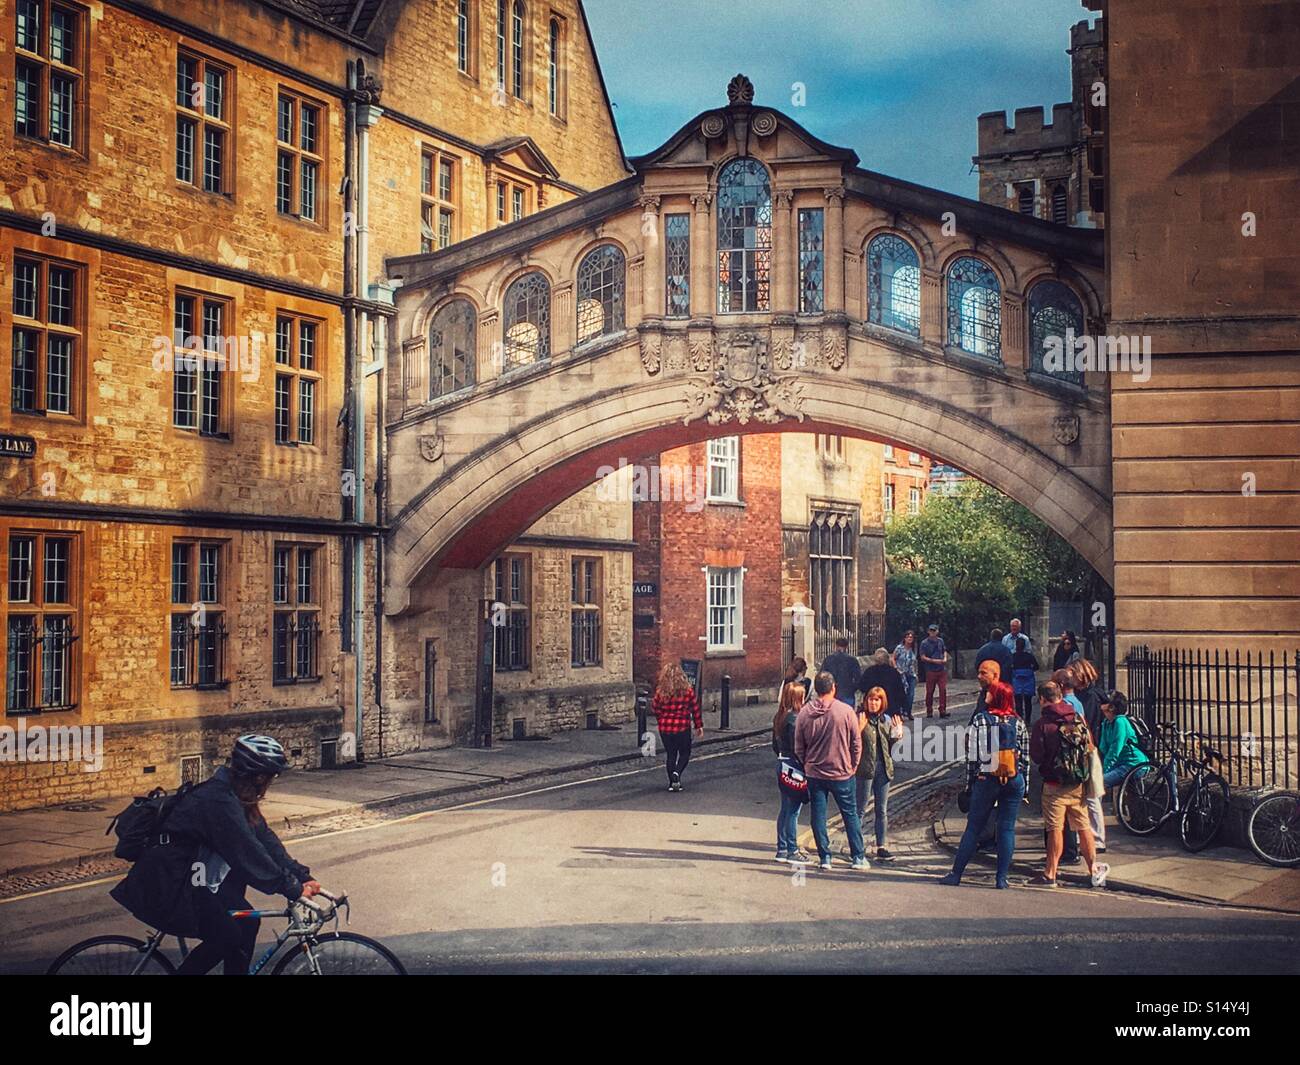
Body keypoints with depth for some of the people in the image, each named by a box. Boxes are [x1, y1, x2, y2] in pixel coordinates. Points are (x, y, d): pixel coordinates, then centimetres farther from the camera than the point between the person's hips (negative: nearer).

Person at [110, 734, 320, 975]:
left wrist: (302, 877, -3)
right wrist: (292, 889, -22)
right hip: (166, 884, -10)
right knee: (227, 936, -15)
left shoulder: (234, 796, 3)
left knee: (245, 922, 2)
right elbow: (248, 854, -28)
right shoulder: (218, 801, -26)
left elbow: (264, 838, 4)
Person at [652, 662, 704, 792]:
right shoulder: (688, 690, -7)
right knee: (684, 753, 14)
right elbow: (696, 709, -1)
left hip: (665, 728, 1)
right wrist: (699, 726, 9)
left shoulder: (660, 691, -7)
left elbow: (655, 708, 2)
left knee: (671, 754, 14)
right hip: (683, 727, -1)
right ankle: (677, 772, -11)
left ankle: (672, 783, 14)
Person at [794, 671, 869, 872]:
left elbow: (798, 747, 2)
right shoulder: (846, 711, -11)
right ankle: (858, 857, 14)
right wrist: (853, 767, 9)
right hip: (841, 773, -1)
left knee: (818, 816, 10)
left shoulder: (804, 713, -5)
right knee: (850, 815, 10)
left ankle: (824, 857, 12)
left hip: (814, 774, 1)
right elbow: (857, 743, -5)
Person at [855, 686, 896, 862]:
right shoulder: (859, 718, -7)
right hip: (865, 768, -6)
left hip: (883, 768, 6)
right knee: (861, 809, 2)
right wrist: (859, 728, -24)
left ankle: (881, 847, 15)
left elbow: (890, 745, 17)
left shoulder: (886, 719, 11)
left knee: (882, 810, 9)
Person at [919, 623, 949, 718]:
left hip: (942, 670, 3)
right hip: (931, 671, -3)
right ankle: (929, 711, 13)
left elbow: (944, 651, 24)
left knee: (943, 690, -5)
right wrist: (934, 661, -15)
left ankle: (942, 711, -2)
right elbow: (923, 657, -8)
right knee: (930, 691, 2)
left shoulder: (940, 641, 9)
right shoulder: (924, 643, -5)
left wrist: (945, 658, 4)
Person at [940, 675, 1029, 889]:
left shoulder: (979, 719, -6)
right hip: (1014, 781, 2)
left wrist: (970, 779, 2)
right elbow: (1025, 755, 5)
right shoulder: (1018, 722, 2)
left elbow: (972, 754, -7)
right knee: (1007, 829, 7)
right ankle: (1002, 877, 6)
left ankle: (956, 874, 8)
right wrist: (1025, 784, 11)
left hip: (986, 780, -2)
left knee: (974, 827, 5)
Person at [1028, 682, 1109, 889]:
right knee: (1083, 827, 14)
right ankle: (1094, 869, 21)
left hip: (1054, 785, -4)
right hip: (1078, 784, 4)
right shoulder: (1079, 719, 2)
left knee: (1056, 829, -1)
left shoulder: (1042, 724, -13)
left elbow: (1036, 756, -10)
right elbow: (1090, 749, 10)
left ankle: (1050, 874, 3)